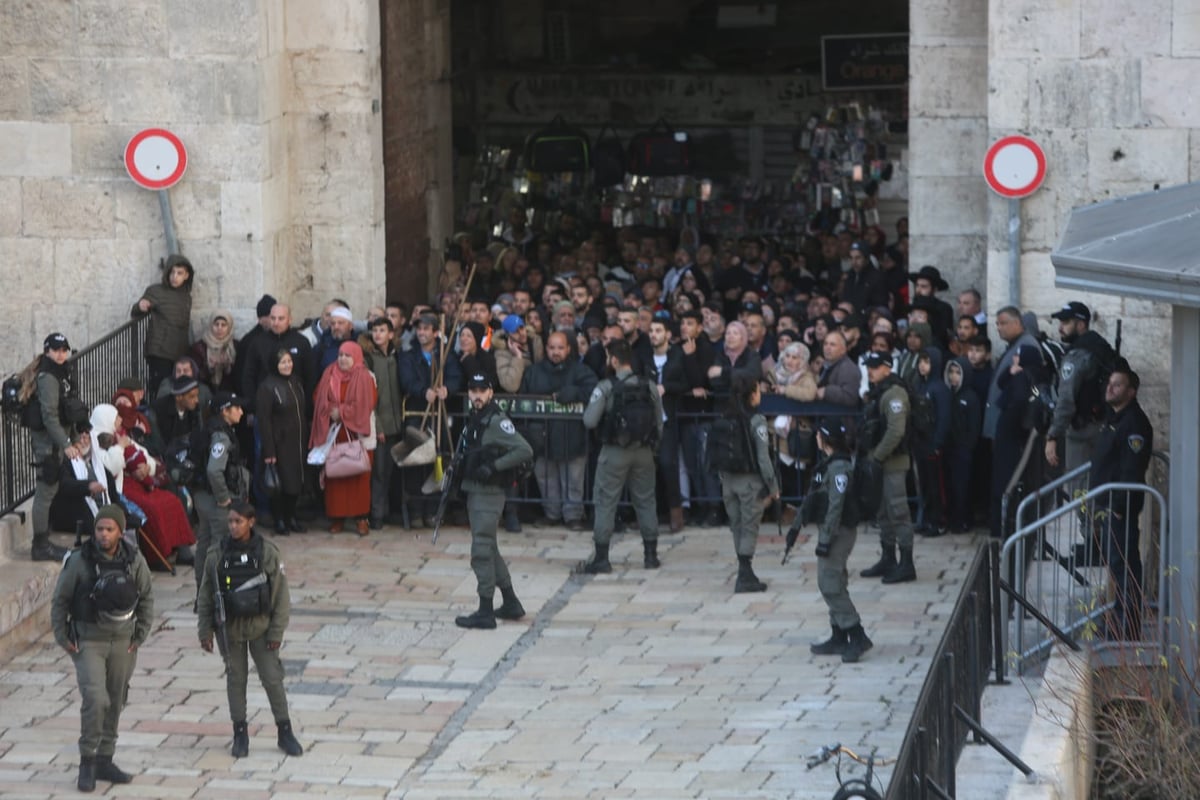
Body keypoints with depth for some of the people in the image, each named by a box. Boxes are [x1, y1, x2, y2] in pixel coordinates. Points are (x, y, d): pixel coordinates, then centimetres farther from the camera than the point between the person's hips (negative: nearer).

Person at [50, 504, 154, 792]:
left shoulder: (134, 560, -4)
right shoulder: (79, 561, -13)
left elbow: (147, 597, 10)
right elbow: (60, 601, -2)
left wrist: (141, 633, 5)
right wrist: (62, 637, -4)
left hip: (123, 641, 4)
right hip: (87, 641, -4)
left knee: (115, 703, 10)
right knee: (95, 700, -17)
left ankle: (105, 761, 22)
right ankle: (87, 763, -4)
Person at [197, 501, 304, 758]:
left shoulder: (267, 553, -8)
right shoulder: (217, 556, -4)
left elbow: (281, 595, -5)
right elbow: (206, 597, 4)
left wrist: (277, 631, -7)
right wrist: (205, 631, 1)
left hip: (260, 626, -1)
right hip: (230, 628, 1)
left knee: (273, 679, 1)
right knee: (235, 679, 8)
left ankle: (285, 732, 12)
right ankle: (240, 733, 18)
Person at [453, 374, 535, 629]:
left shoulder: (497, 421, -15)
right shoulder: (474, 419, 13)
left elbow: (525, 451, -22)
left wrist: (494, 466, -23)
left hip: (489, 493, -10)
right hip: (474, 491, 10)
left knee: (481, 551, -9)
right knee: (490, 550, 17)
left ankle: (485, 612, -6)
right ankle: (510, 604, 26)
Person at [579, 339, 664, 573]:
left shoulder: (606, 387, -11)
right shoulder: (649, 387, 1)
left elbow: (589, 421, -14)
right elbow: (659, 424, 3)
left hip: (614, 451, -4)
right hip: (643, 451, 4)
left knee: (605, 502, 2)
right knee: (645, 501, 12)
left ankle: (601, 558, 0)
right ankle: (651, 555, 15)